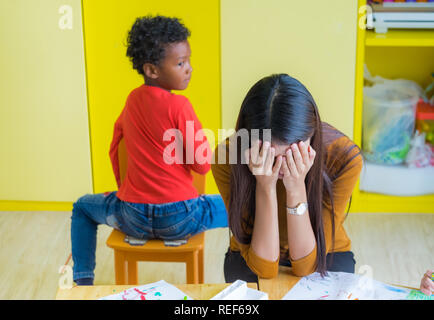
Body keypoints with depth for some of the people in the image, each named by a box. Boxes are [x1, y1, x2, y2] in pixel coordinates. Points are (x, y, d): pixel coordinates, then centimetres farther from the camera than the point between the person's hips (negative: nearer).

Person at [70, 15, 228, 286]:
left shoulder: (132, 100, 5)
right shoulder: (179, 106, -14)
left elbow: (114, 151, 16)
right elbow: (202, 164, -12)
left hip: (132, 218, 5)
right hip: (180, 219, -4)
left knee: (83, 206, 33)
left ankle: (83, 281, 26)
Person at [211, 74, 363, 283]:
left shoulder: (344, 157, -25)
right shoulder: (226, 156, -25)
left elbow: (305, 266, -22)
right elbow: (264, 268, -24)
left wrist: (296, 189, -34)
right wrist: (265, 187, -34)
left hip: (324, 258, 1)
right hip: (253, 259, 0)